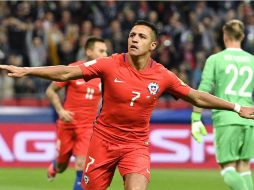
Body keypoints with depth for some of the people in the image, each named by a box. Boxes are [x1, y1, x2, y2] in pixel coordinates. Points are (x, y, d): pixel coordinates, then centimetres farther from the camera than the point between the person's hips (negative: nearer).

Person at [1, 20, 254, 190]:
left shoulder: (162, 76, -5)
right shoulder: (111, 65, -10)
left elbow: (198, 97, 7)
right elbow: (66, 73, -12)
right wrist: (25, 71, -19)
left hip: (136, 144, 0)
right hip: (103, 140, 0)